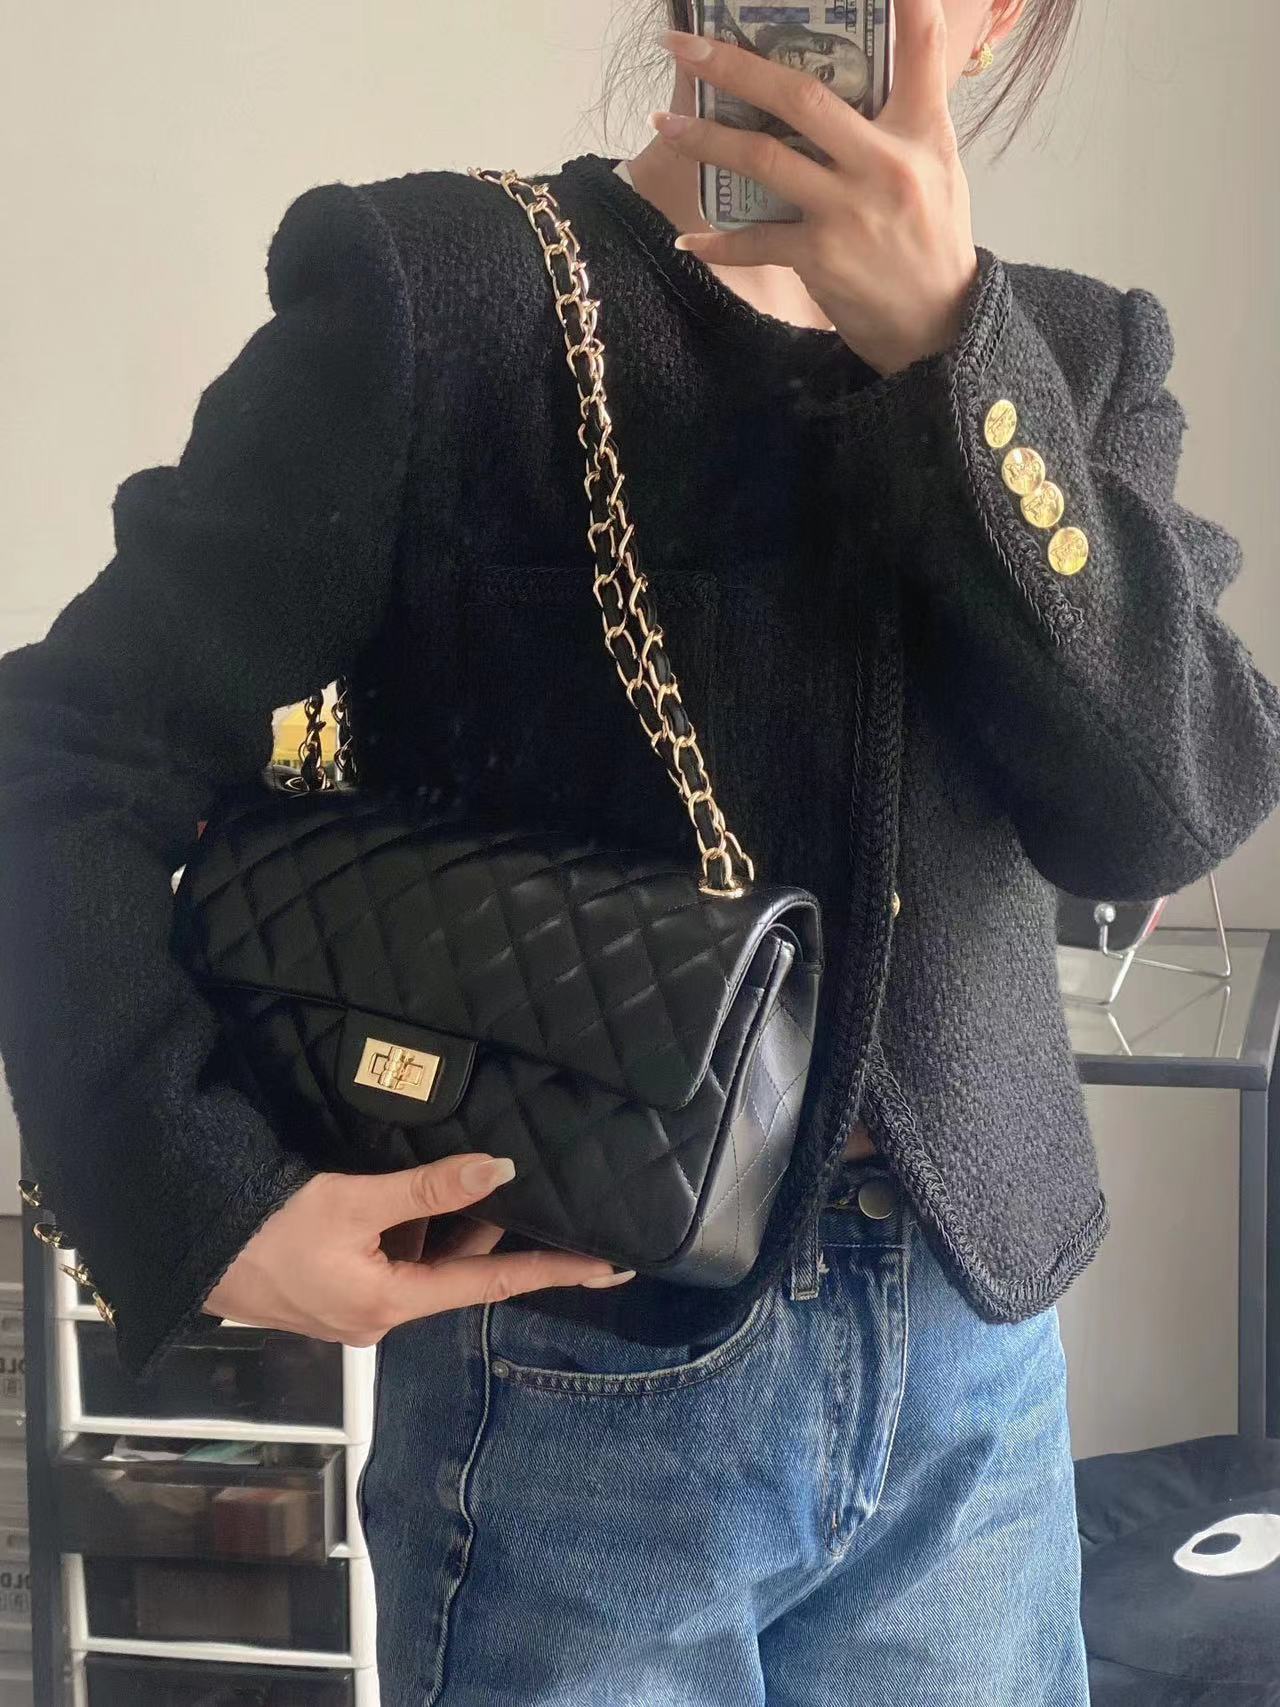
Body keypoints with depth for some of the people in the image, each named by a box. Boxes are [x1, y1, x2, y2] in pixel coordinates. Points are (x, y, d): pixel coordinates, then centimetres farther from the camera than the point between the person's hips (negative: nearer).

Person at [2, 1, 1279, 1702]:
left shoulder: (1077, 355, 5)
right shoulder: (437, 290, -7)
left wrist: (949, 342, -20)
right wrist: (204, 1193, -19)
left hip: (985, 1367, 4)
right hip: (580, 1365, -3)